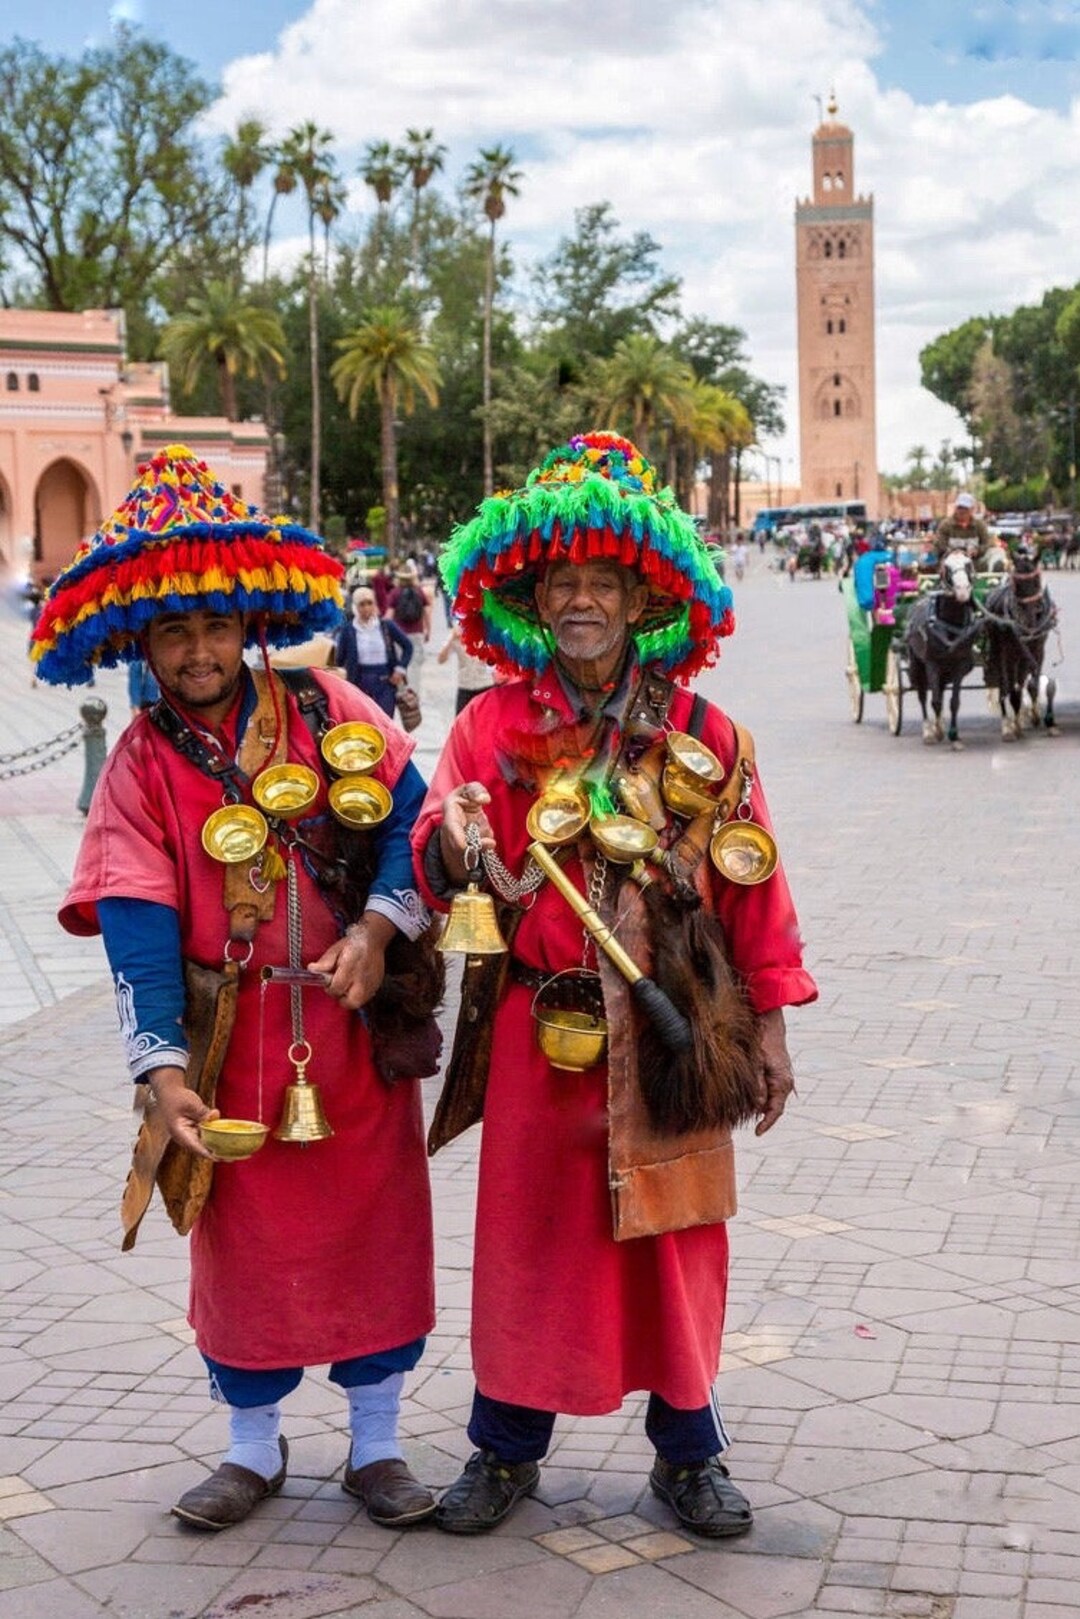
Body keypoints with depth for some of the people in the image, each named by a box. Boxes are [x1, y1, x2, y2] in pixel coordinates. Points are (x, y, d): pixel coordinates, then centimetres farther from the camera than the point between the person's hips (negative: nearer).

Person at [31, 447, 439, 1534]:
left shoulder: (327, 711, 0)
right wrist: (163, 1068, -20)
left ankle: (375, 1441, 26)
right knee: (245, 1239, 11)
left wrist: (378, 928, -19)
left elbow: (413, 817, -4)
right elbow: (138, 926, -10)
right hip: (231, 1043, 0)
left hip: (355, 1026, 0)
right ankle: (254, 1446, 31)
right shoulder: (141, 763, -1)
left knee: (374, 1225, 7)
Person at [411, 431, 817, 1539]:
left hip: (670, 1034, 0)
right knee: (530, 1237, 10)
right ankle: (507, 1447, 28)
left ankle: (687, 1452, 28)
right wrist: (454, 845, -29)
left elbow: (751, 883, 3)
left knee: (673, 1241, 10)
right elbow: (434, 869, -6)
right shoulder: (491, 727, -1)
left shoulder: (703, 734, -1)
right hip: (536, 1033, 0)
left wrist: (768, 1026, 3)